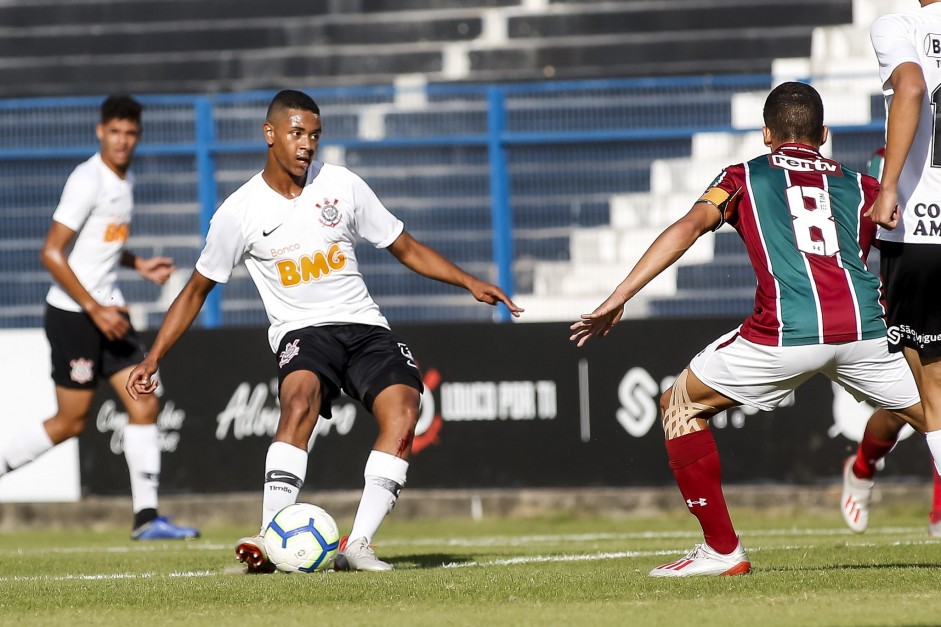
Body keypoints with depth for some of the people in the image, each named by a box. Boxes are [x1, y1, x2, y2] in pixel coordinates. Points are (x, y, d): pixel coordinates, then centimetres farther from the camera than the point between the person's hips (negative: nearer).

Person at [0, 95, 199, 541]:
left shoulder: (124, 179, 11)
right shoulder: (88, 181, -17)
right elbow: (51, 253, -21)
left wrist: (139, 265, 11)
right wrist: (94, 308, -23)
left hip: (106, 310, 8)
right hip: (72, 314, -8)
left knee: (145, 406, 0)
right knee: (71, 421, -2)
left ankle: (146, 517, 2)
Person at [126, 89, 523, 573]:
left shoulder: (342, 186, 4)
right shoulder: (240, 211, 0)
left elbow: (405, 248, 14)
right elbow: (196, 290, 10)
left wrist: (469, 283, 4)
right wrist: (153, 359, 5)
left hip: (364, 326, 2)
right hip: (301, 332, -2)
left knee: (403, 407, -26)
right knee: (300, 400, -35)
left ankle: (357, 546, -28)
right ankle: (269, 542, -39)